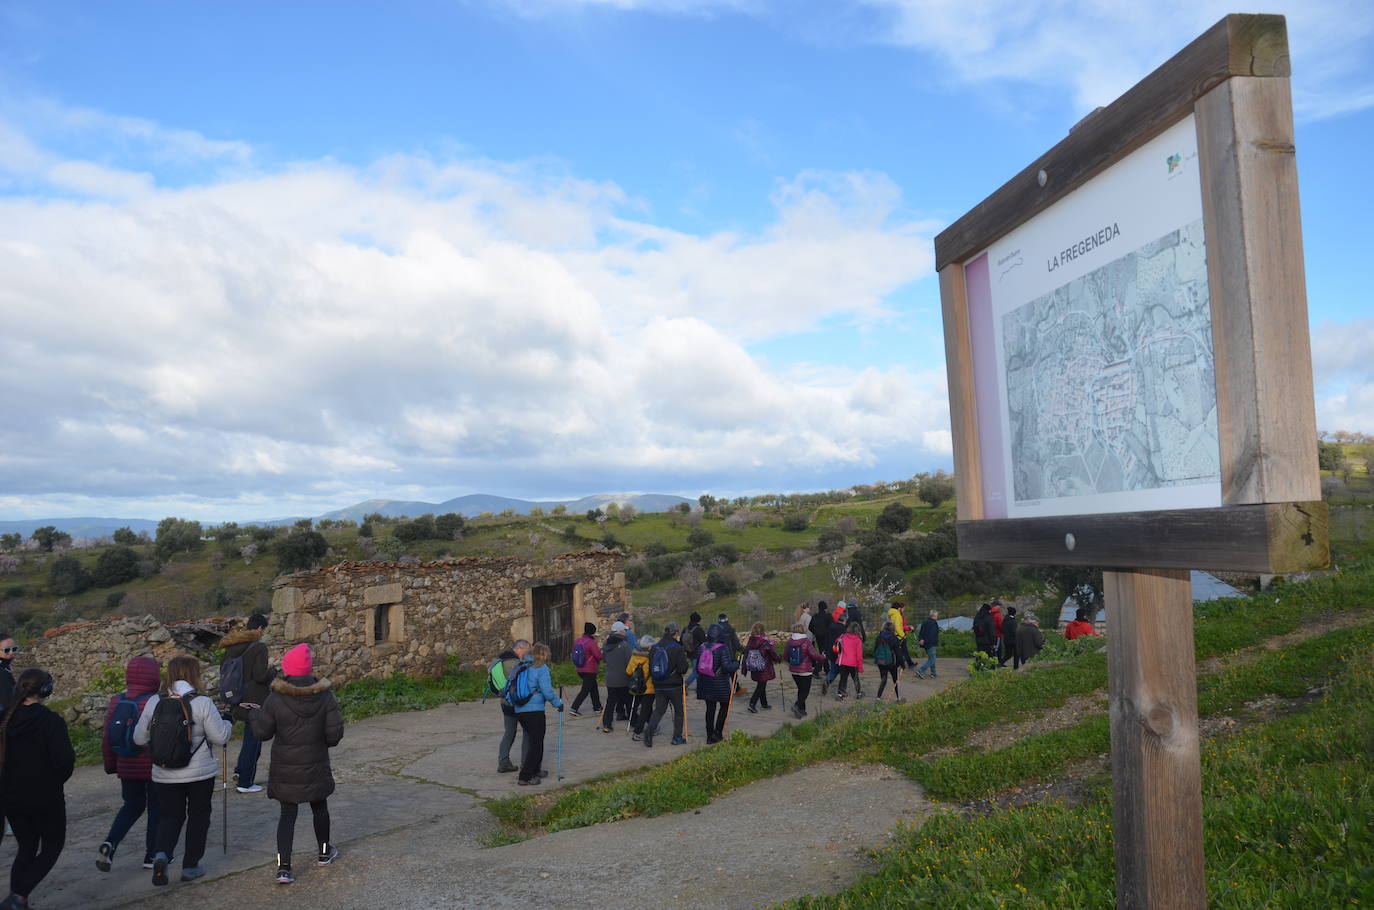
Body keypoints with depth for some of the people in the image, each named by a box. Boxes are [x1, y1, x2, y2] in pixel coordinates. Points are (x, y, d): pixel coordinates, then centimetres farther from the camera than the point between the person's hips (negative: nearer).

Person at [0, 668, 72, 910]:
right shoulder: (51, 721, -18)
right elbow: (64, 759, -22)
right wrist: (58, 779, -1)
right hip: (46, 798, -5)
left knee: (26, 849, 20)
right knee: (52, 847, 11)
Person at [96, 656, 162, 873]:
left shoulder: (116, 701, -1)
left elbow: (107, 737, 5)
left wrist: (110, 764, 17)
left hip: (127, 767, 5)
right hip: (154, 766, -5)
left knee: (132, 806, 21)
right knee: (156, 808, 10)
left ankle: (110, 843, 1)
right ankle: (152, 855, 17)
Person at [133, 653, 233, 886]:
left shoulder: (154, 702, -4)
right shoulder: (202, 703, -15)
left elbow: (139, 738, 3)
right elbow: (220, 737, -12)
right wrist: (227, 724, 7)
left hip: (164, 775, 3)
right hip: (200, 773, -3)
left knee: (169, 816, 17)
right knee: (198, 817, 15)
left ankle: (162, 854, -8)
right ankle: (190, 866, 19)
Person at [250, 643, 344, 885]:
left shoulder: (276, 699, -15)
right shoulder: (325, 696, -12)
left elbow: (262, 732, -8)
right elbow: (335, 733, -11)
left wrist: (254, 716, 12)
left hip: (284, 769, -1)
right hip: (315, 767, 1)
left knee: (287, 814, 8)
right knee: (319, 808, 20)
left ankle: (283, 867, -1)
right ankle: (324, 852, 37)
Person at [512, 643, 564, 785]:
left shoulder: (522, 666, 12)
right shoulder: (541, 668, -9)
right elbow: (547, 691, -15)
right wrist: (558, 703, -2)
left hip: (519, 711, 8)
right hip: (534, 710, -8)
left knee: (534, 741, 22)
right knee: (536, 743, 1)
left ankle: (536, 771, 31)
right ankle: (525, 777, -1)